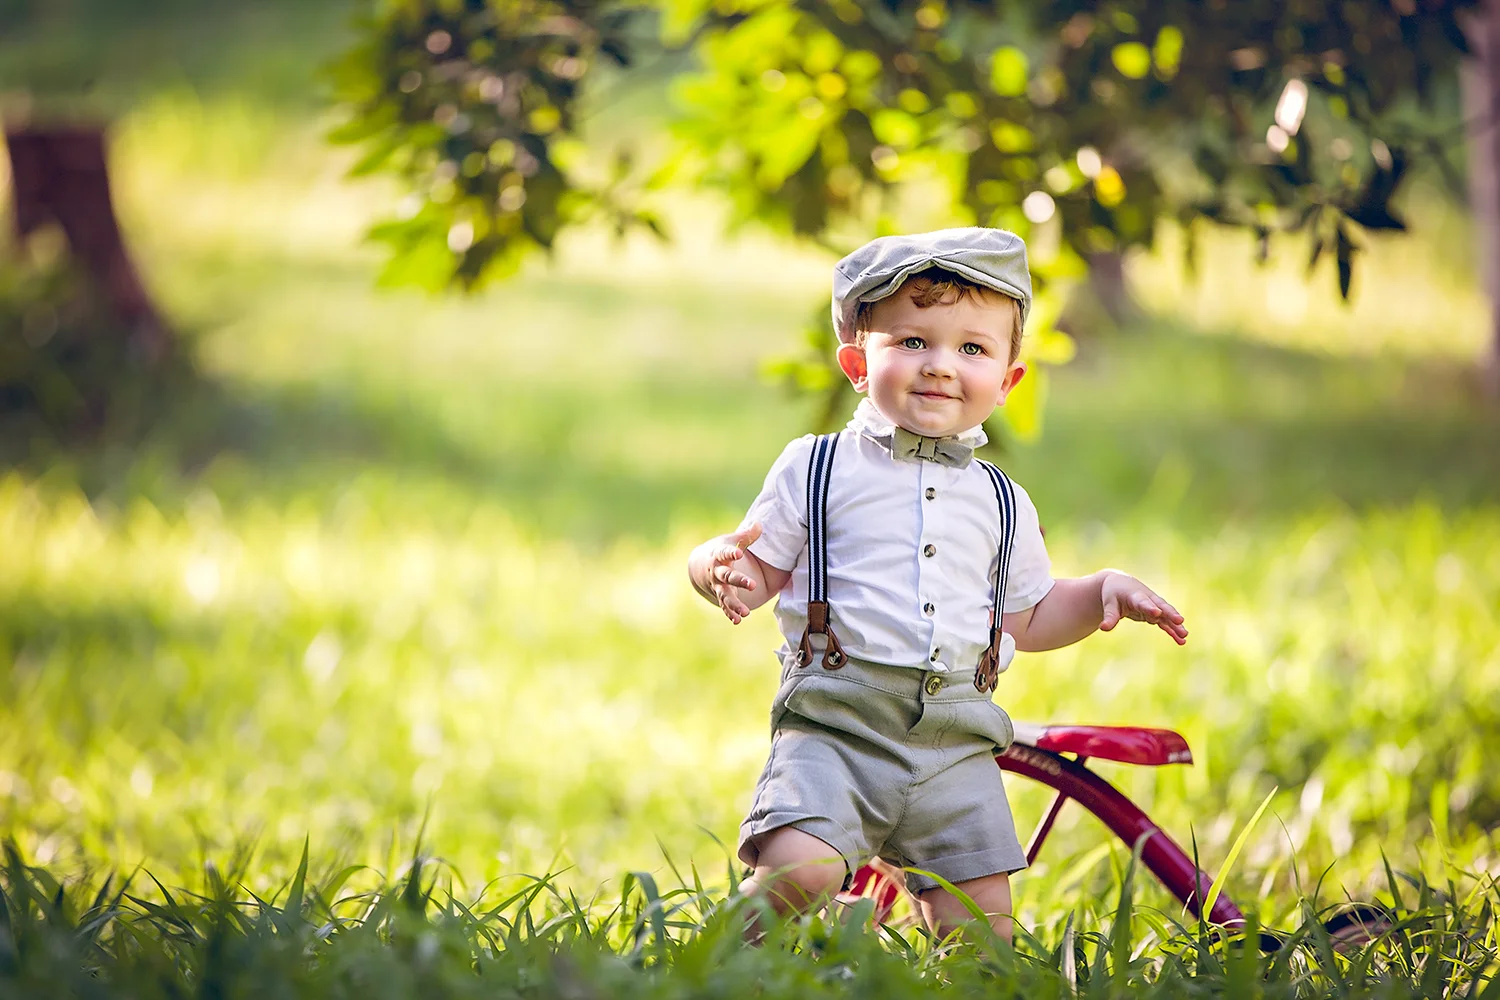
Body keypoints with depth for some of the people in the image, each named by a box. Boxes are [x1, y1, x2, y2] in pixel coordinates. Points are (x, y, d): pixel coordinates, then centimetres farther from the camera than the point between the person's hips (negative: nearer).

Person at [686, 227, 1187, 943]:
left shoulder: (1003, 502, 16)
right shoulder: (817, 470, 5)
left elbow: (1027, 619, 27)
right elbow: (759, 573, 6)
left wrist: (1103, 591, 12)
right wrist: (722, 567, -16)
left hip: (957, 747, 4)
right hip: (835, 725, -3)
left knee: (982, 919, -4)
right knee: (799, 869, -24)